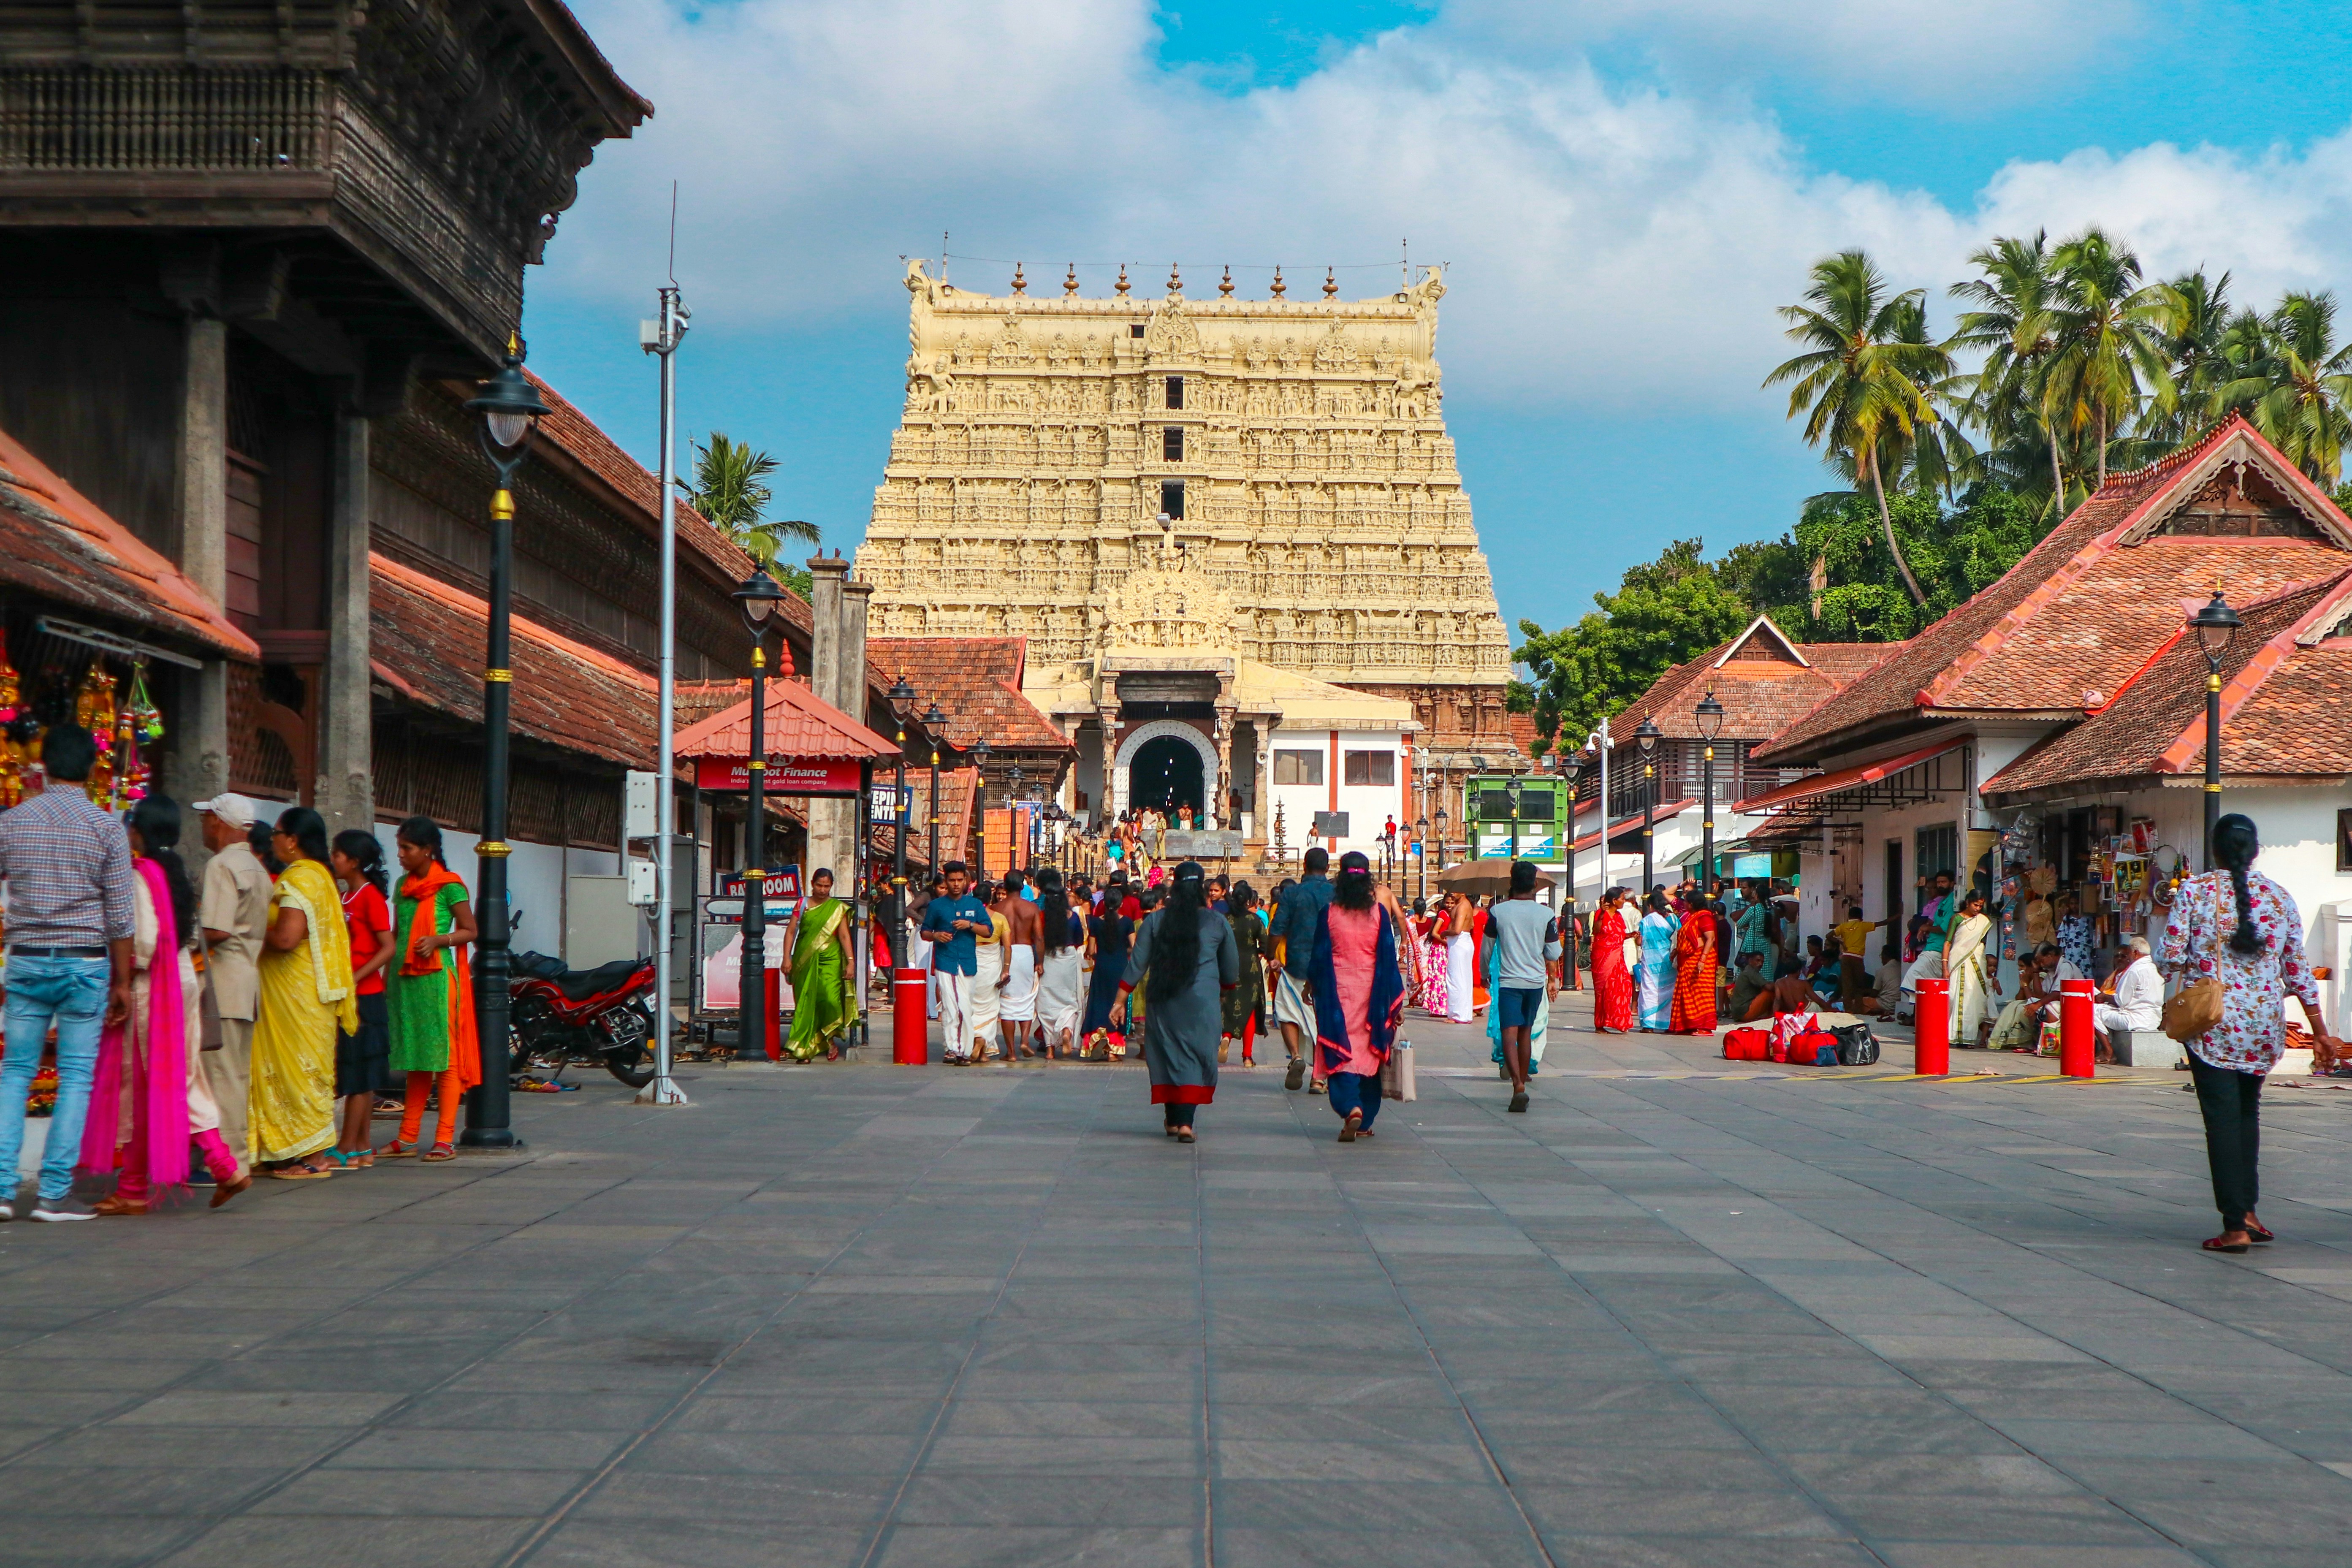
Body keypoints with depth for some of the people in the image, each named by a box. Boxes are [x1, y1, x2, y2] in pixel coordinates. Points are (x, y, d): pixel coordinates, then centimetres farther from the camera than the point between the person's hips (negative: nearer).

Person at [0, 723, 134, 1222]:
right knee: (76, 1076, 3)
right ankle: (54, 1193, 1)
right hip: (85, 963, -2)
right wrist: (123, 982, 2)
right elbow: (120, 916, -5)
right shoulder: (107, 828, -6)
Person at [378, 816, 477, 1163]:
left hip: (437, 977, -7)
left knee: (445, 1056, -4)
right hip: (404, 977, 7)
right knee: (414, 1059, 11)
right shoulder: (404, 885, 14)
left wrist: (438, 940, -19)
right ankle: (408, 1138, 14)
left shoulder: (449, 886, -6)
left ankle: (446, 1139, -3)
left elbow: (469, 931, -4)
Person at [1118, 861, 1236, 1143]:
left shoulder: (1155, 920, 1)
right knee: (1196, 1058, 1)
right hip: (1202, 1002, -1)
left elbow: (1136, 964, 1)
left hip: (1162, 1001, 1)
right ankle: (1185, 1121, -13)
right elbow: (1232, 971, 11)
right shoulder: (1219, 924, 1)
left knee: (1168, 1055, 13)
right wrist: (1226, 987, 32)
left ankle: (1173, 1120, 20)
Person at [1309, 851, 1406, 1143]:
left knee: (1340, 1053, 0)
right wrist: (1396, 1001, 2)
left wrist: (1313, 987, 15)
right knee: (1369, 1052, 12)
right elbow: (1389, 958, -2)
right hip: (1370, 993, 1)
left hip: (1338, 991, -1)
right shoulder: (1379, 912, -4)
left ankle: (1351, 1108, -23)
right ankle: (1365, 1121, 17)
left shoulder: (1329, 913, -6)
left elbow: (1320, 957, -1)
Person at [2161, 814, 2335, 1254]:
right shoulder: (2279, 897, 4)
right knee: (2247, 1112, 20)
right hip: (2265, 1024, 3)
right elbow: (2297, 968, 8)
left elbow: (2173, 956, -10)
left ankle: (2235, 1225, -4)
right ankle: (2248, 1211, 16)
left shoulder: (2193, 892, -5)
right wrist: (2319, 1029, 15)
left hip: (2212, 1021, -3)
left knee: (2223, 1119, -1)